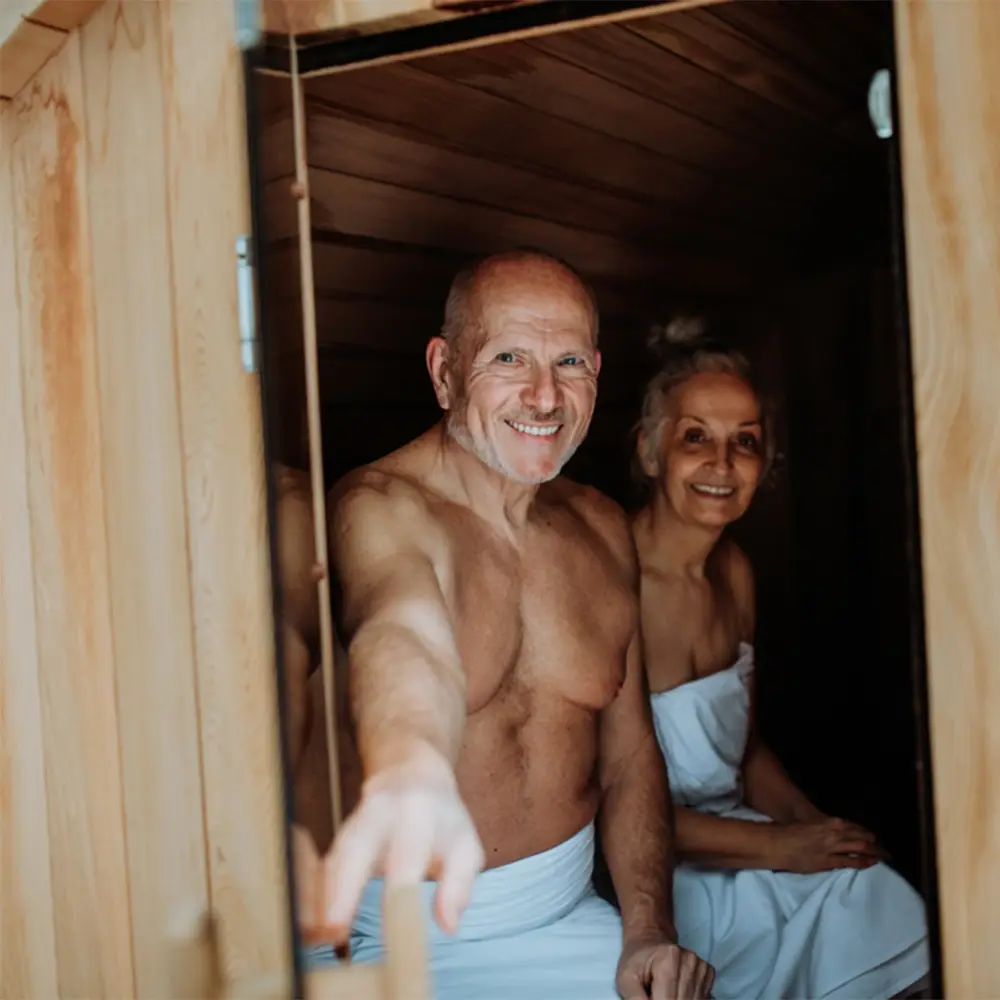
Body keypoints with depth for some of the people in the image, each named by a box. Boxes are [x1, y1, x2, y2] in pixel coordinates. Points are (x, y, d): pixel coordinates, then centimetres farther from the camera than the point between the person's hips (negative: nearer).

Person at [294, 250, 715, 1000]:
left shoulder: (604, 528, 4)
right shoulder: (376, 509, -16)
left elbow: (629, 755, 9)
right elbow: (405, 632, -40)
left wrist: (649, 929, -3)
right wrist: (412, 774, -61)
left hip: (572, 915, 5)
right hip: (419, 936, -4)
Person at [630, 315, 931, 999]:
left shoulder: (734, 571, 4)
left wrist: (812, 823, -4)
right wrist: (775, 846, -17)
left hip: (727, 842, 7)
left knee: (882, 903, -11)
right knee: (839, 901, -21)